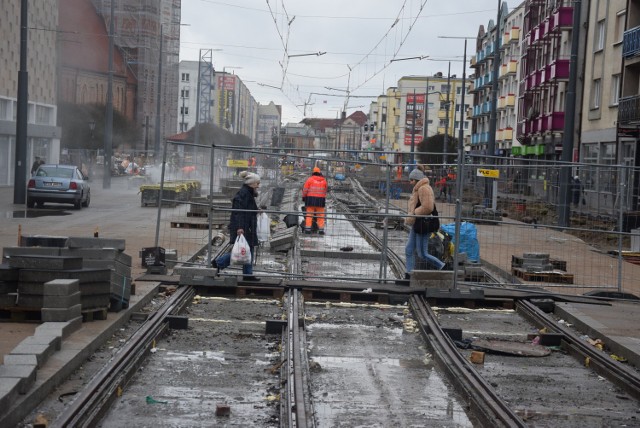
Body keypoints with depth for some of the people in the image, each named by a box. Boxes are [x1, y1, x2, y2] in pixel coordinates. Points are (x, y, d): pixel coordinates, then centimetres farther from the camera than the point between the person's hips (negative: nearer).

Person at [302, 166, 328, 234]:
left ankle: (308, 228, -4)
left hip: (311, 198, -2)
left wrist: (304, 197, 10)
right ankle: (321, 229, 3)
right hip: (321, 199, 2)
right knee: (320, 215, 6)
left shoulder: (310, 179, -2)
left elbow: (305, 189, -2)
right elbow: (325, 191, 12)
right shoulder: (324, 180, 6)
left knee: (309, 214, 2)